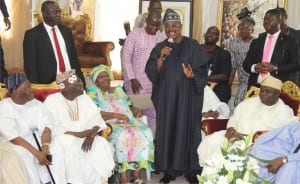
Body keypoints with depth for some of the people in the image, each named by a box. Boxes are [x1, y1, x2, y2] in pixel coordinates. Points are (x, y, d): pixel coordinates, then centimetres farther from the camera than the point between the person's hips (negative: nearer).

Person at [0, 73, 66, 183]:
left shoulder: (35, 103, -2)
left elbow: (46, 127, -13)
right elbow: (14, 138, -24)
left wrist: (45, 147, -32)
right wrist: (37, 153, -32)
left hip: (36, 138, 4)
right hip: (14, 144, -4)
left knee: (55, 146, -22)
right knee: (23, 154, -34)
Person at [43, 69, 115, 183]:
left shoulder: (84, 98, 5)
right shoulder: (52, 101, -12)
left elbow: (95, 118, -1)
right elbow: (51, 129, -20)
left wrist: (91, 135, -21)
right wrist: (77, 134, -25)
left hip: (83, 136, 5)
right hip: (61, 138, -5)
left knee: (102, 144, -20)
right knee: (73, 148, -35)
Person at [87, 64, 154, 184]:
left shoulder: (118, 89, 25)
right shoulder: (93, 92, 8)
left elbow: (129, 106, 25)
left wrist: (136, 110, 0)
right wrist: (116, 115, -16)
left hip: (129, 122, 5)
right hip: (109, 125, -5)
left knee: (144, 133, -26)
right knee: (123, 135, -37)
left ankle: (136, 171, -23)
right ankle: (123, 174, -29)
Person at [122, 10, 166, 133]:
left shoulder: (162, 38, 6)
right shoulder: (134, 35, -3)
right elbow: (126, 58, -4)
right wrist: (132, 79, -11)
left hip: (155, 85, 3)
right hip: (136, 83, -3)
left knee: (153, 114, 6)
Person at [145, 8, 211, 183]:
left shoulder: (193, 46, 0)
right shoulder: (160, 48, 7)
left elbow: (203, 70, -1)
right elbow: (151, 72, -1)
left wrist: (192, 74, -21)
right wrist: (161, 57, -16)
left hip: (187, 95, -2)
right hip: (166, 96, 2)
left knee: (187, 128, 1)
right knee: (167, 129, 2)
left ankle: (191, 169, 10)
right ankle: (170, 169, 10)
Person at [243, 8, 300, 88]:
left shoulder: (289, 42, 6)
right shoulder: (256, 42, 16)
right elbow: (246, 64, 14)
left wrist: (275, 68, -13)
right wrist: (254, 67, -9)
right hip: (255, 86, 3)